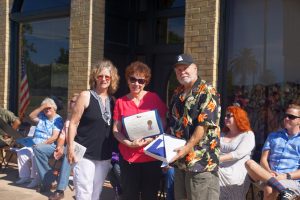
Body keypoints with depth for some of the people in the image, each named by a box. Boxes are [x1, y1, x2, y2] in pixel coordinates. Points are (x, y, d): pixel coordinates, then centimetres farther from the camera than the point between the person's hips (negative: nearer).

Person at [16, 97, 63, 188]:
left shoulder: (58, 120, -7)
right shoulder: (42, 116, 15)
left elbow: (54, 137, -16)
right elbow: (31, 116, -1)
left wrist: (43, 144, -26)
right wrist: (42, 107, -6)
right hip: (35, 144, 8)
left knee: (35, 154, -32)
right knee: (21, 152, -10)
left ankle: (36, 179, -23)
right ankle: (25, 176, -4)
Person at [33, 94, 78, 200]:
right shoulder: (68, 119, 20)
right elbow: (62, 136, 14)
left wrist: (65, 148, -22)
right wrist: (60, 147, -8)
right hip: (64, 147, 7)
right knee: (38, 148, -9)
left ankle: (60, 190, -39)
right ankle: (47, 180, -7)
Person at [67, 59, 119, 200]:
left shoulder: (113, 101, 7)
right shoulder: (85, 96, -6)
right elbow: (73, 123, -7)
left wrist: (114, 152, 7)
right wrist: (70, 147, -14)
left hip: (105, 156, 5)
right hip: (84, 154, -5)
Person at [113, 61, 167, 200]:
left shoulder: (154, 98, 0)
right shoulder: (120, 102, 2)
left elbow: (163, 124, 5)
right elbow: (116, 130, 1)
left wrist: (153, 138, -14)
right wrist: (129, 143, -16)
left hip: (151, 156, 0)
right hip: (128, 157, 0)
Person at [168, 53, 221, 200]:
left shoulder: (207, 92, -9)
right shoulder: (177, 94, 15)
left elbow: (204, 125, -18)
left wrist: (187, 148, -23)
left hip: (202, 160, -8)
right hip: (181, 160, 8)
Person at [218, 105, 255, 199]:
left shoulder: (248, 134, 2)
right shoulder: (222, 135, 23)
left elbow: (238, 154, -14)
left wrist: (218, 159, -22)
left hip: (235, 175, -6)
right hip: (218, 170, 6)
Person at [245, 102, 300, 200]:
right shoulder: (273, 136, 22)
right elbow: (263, 160, 11)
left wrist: (286, 176, -17)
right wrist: (269, 172, -10)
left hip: (292, 180, -4)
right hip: (267, 176, 5)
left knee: (269, 190, -39)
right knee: (249, 163, -28)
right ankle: (284, 190, -38)